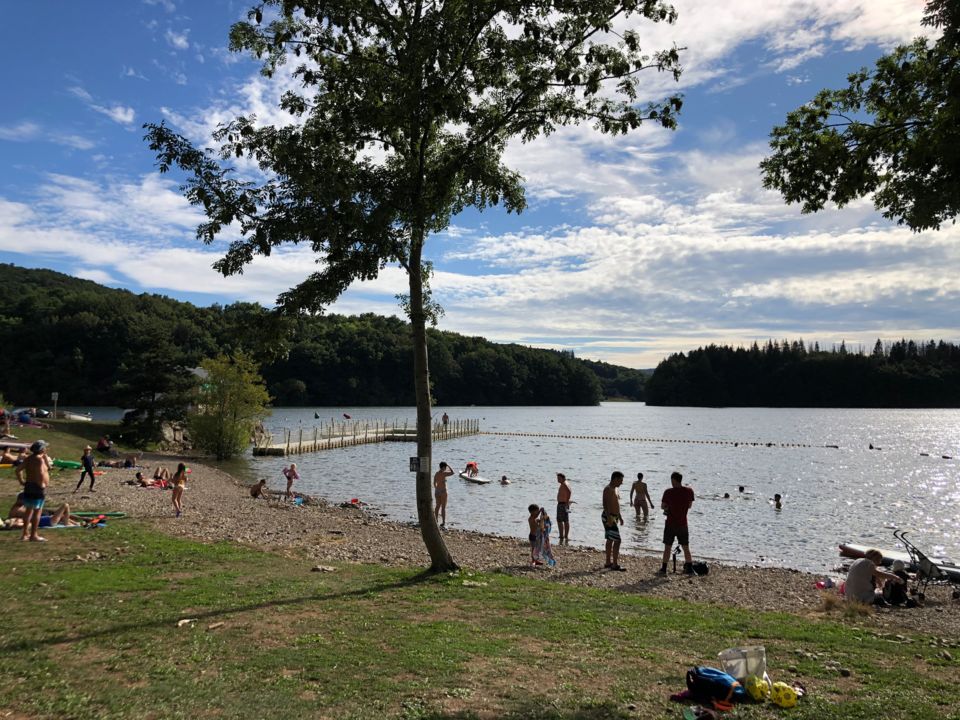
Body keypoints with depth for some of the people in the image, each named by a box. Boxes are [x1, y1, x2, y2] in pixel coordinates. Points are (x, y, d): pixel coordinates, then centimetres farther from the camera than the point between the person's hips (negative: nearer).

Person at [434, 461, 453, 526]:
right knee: (443, 507, 1)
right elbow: (452, 472, -11)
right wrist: (448, 466, 0)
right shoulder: (443, 474, -17)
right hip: (443, 491, -7)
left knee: (438, 505, 20)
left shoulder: (436, 474, 6)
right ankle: (443, 521, 2)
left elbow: (434, 483, 12)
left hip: (436, 491, 7)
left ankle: (436, 519, 26)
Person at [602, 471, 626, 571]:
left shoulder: (614, 489, 16)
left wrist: (620, 517, 25)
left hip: (613, 517, 11)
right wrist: (609, 518, -30)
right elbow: (606, 504, -24)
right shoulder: (608, 489, -16)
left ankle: (608, 562, 21)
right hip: (609, 518, -11)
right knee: (617, 540, -12)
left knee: (610, 540, 14)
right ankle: (615, 564, -10)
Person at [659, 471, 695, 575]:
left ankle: (663, 569, 5)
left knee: (667, 547, 4)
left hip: (671, 524, -3)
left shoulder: (668, 492, -12)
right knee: (686, 547, 14)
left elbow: (663, 506, -2)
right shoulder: (689, 491, -3)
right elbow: (689, 505, 10)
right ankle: (689, 569, 18)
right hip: (683, 524, 3)